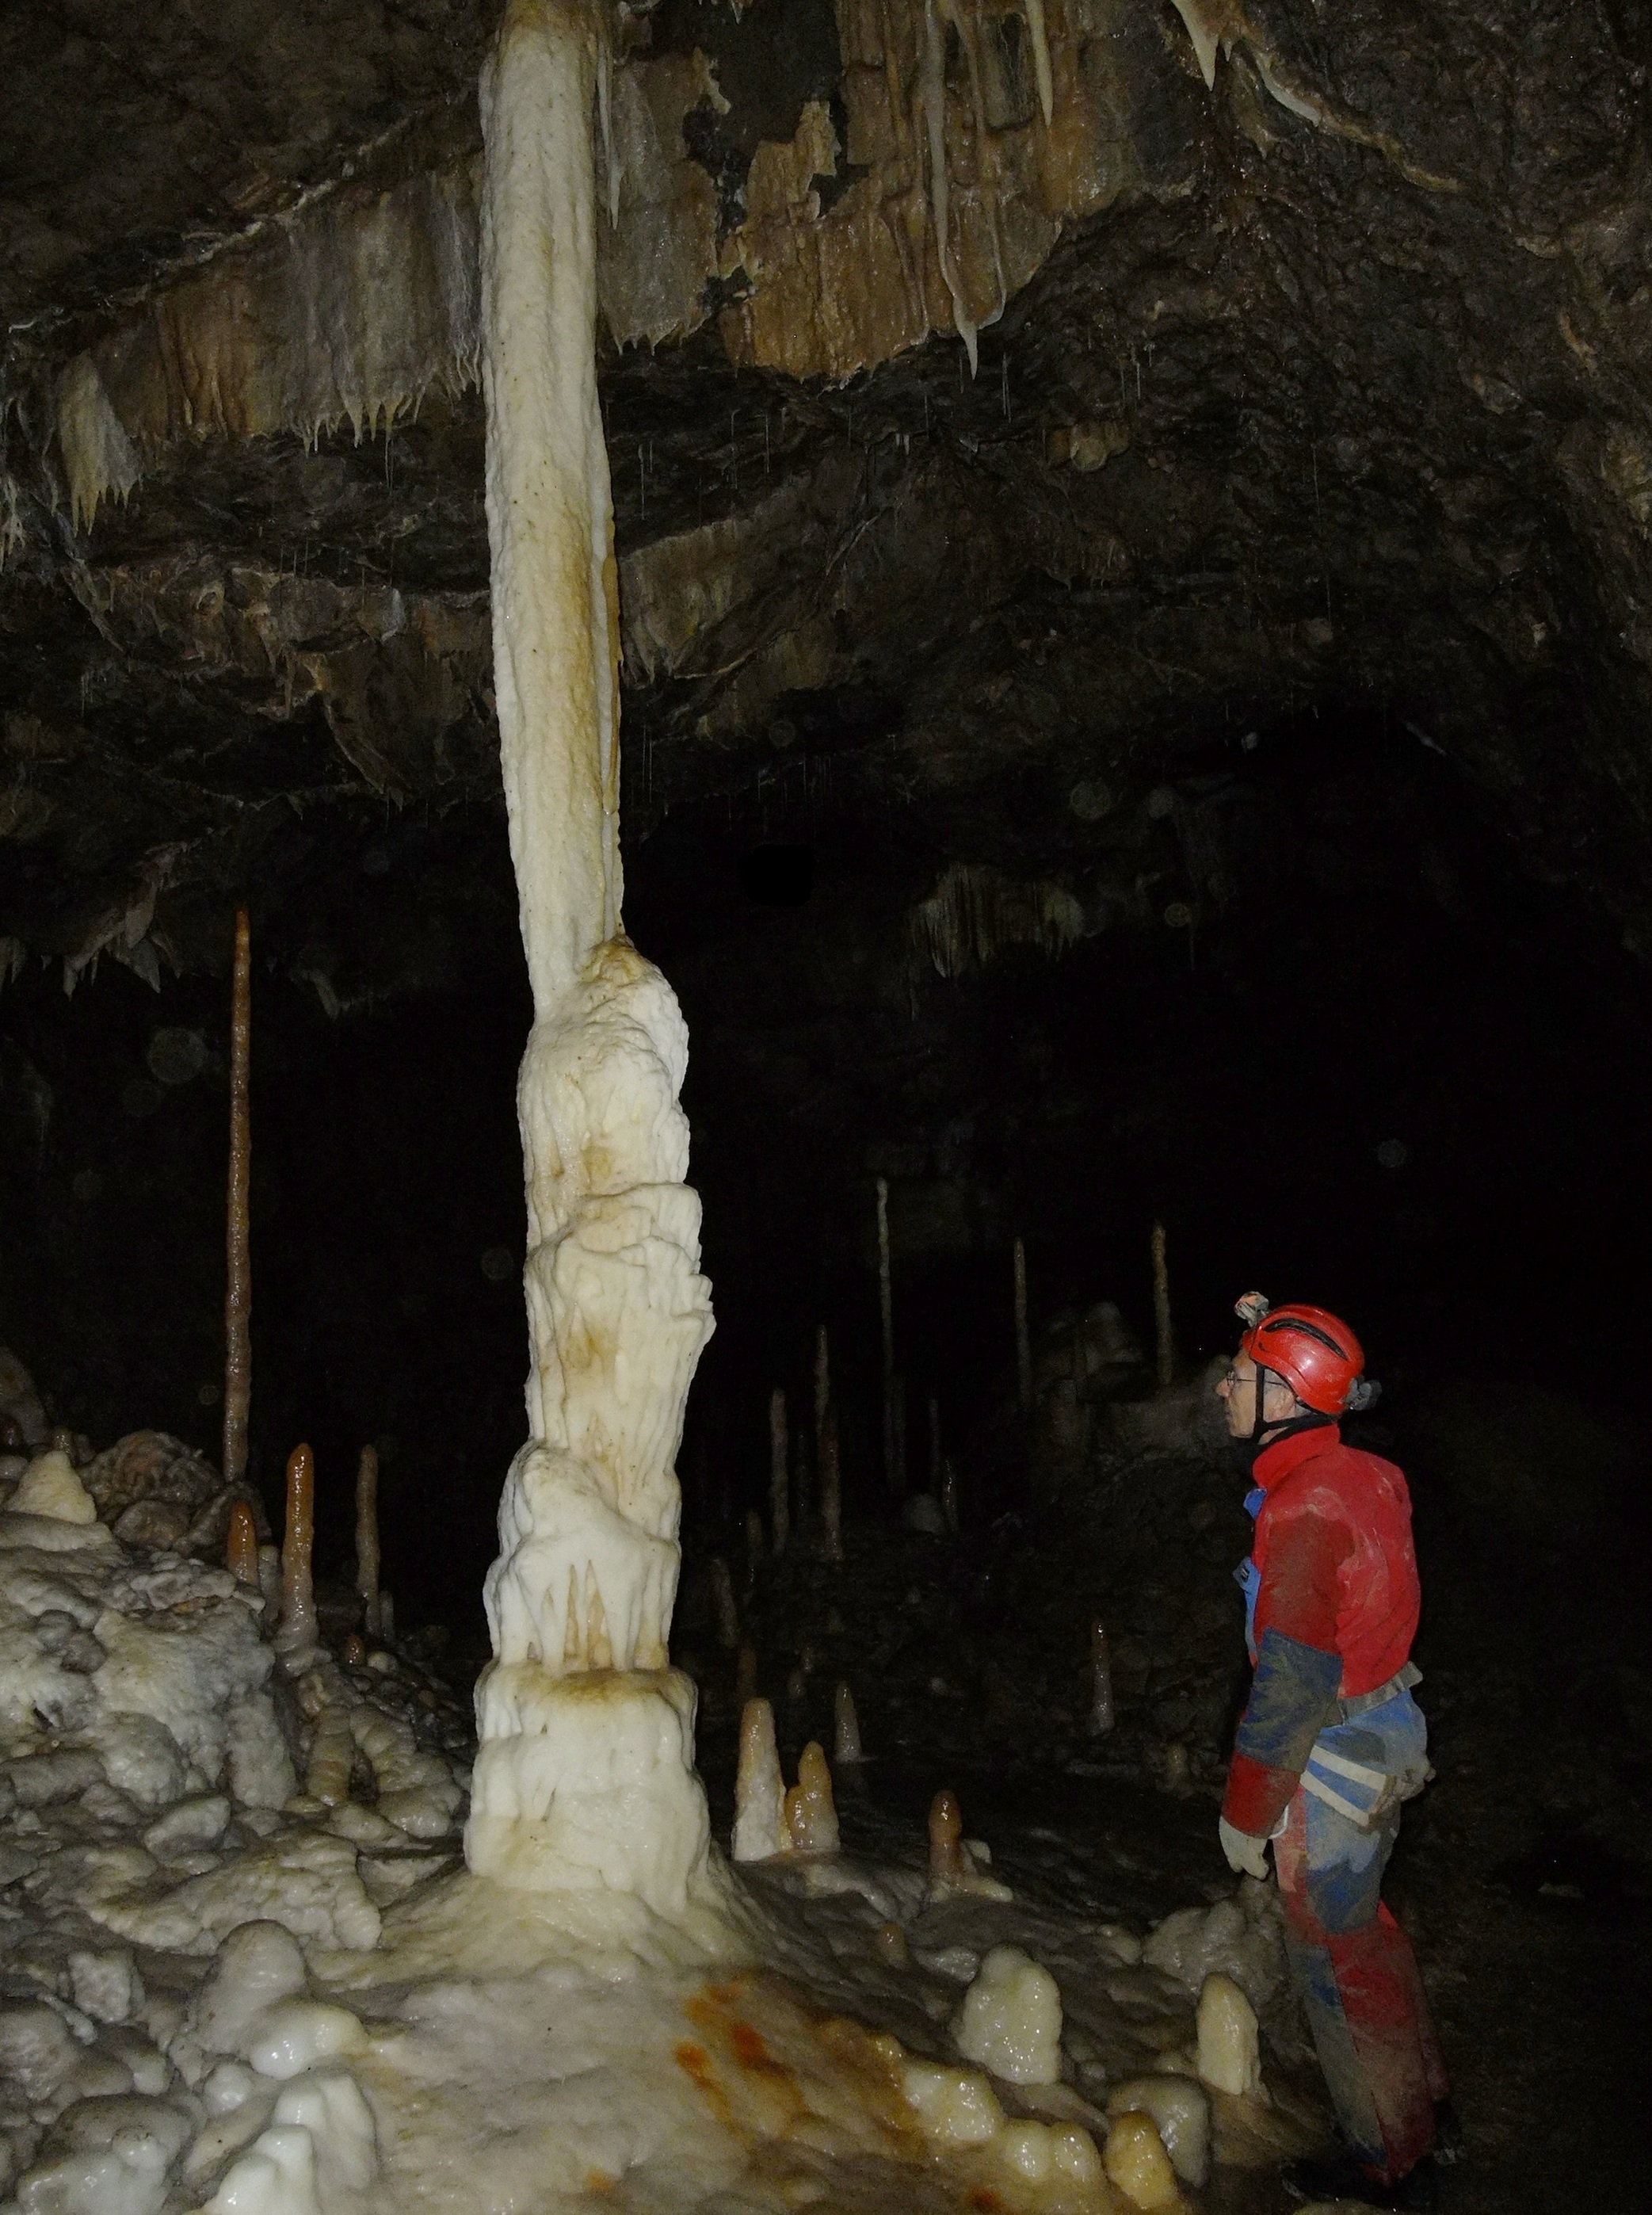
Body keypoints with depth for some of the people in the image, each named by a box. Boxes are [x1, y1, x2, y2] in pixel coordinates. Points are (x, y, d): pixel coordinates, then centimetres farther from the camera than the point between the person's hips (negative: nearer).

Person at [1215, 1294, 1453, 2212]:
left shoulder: (1304, 1515, -28)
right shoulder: (1360, 1476, -2)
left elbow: (1293, 1685, -28)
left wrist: (1246, 1813, -18)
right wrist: (1270, 1329, 25)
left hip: (1332, 1758, -9)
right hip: (1386, 1730, 9)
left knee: (1333, 1957, 9)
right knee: (1361, 1924, 27)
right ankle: (1422, 2092, 45)